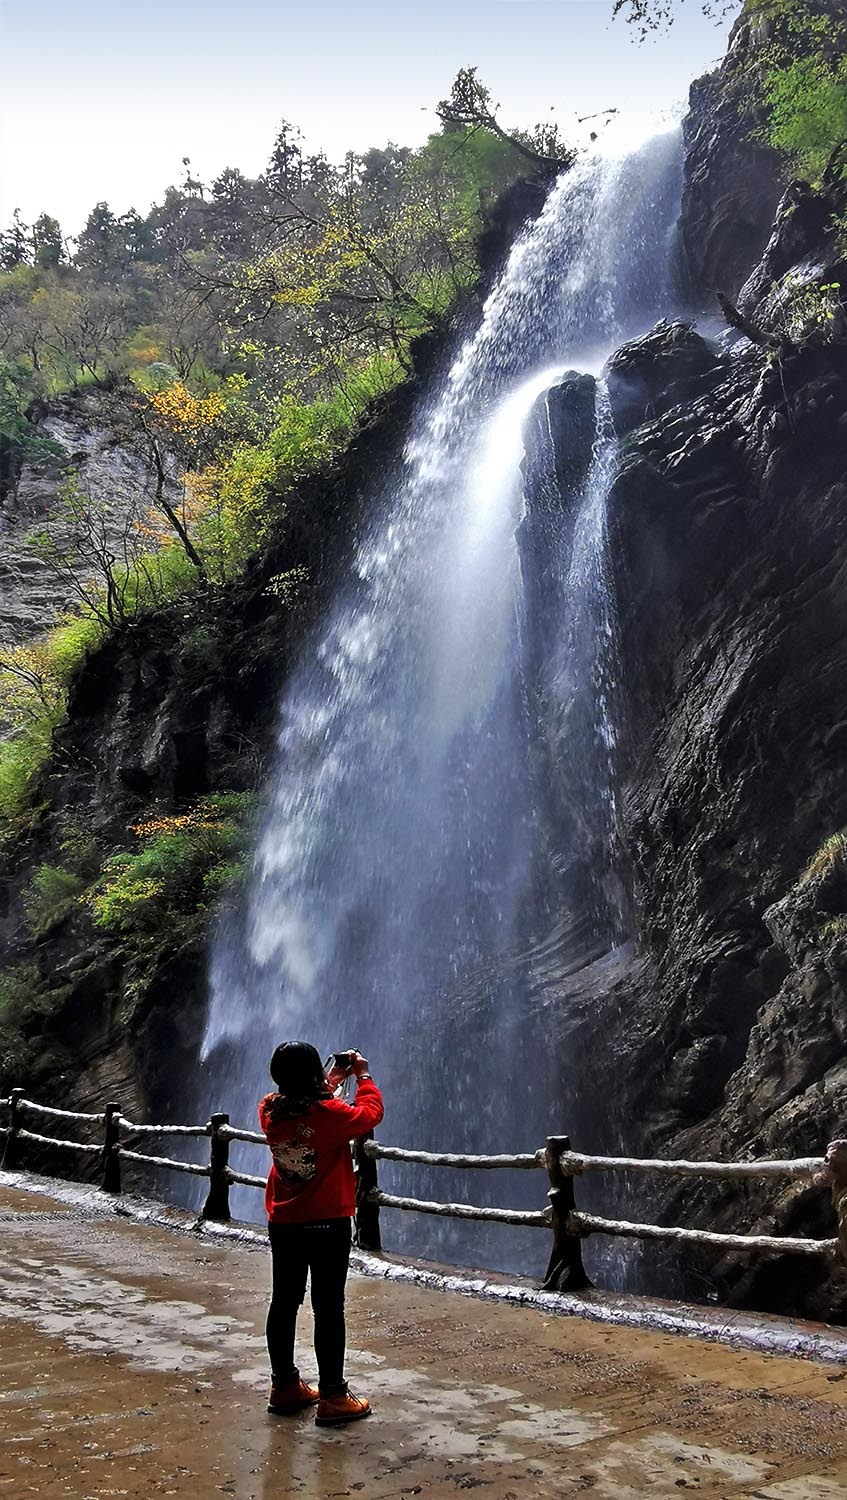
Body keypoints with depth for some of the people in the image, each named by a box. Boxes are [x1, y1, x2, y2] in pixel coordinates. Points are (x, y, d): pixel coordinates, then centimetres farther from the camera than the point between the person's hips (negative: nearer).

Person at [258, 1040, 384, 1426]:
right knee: (328, 1308, 1)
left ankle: (284, 1386, 26)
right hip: (328, 1225, -6)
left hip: (283, 1224, 6)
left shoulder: (270, 1111, -6)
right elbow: (370, 1113, -5)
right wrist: (363, 1076, 8)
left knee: (284, 1303, 14)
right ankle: (332, 1397, 7)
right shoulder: (328, 1113, -22)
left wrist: (331, 1082, 18)